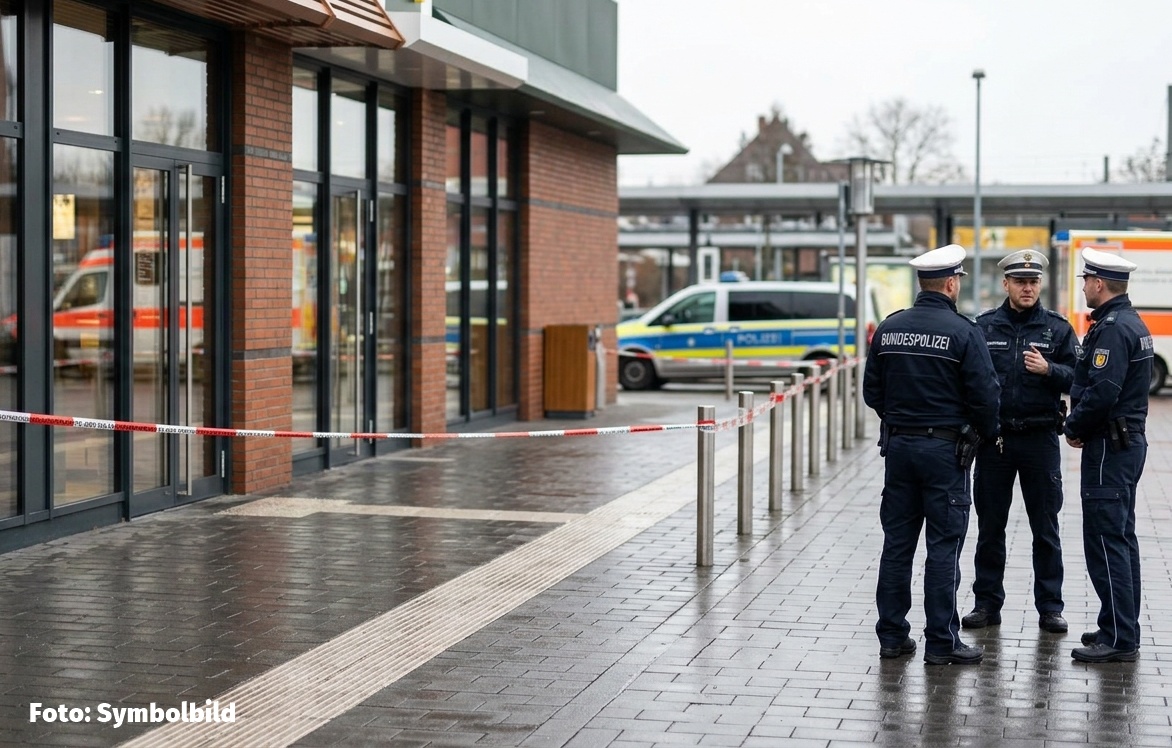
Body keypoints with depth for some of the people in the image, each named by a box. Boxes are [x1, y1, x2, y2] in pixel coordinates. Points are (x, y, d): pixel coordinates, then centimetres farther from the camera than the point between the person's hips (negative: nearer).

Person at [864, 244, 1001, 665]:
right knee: (943, 546, -1)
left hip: (898, 445, 5)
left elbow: (872, 392, 9)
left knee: (897, 542, 9)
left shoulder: (888, 329, 4)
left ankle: (892, 635, 14)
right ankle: (942, 642, 2)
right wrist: (988, 433, 7)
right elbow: (985, 395, -11)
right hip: (945, 448, -5)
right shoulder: (962, 332, -11)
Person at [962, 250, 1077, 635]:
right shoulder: (984, 326, 4)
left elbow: (1076, 377, -1)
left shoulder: (1057, 327, 4)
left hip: (1040, 439, -1)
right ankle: (987, 603, 17)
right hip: (993, 440, 1)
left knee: (1046, 528, 5)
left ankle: (1050, 607, 13)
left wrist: (1049, 369, -19)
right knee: (990, 527, 8)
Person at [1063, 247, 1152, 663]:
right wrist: (1080, 423, 8)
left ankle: (1118, 639, -7)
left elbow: (1102, 392, -26)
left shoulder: (1112, 329, -18)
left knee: (1106, 540, -8)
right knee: (1120, 539, 15)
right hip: (1129, 439, 11)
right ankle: (1124, 629, 23)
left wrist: (1074, 428, -10)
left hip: (1109, 447, -11)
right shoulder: (1132, 324, 15)